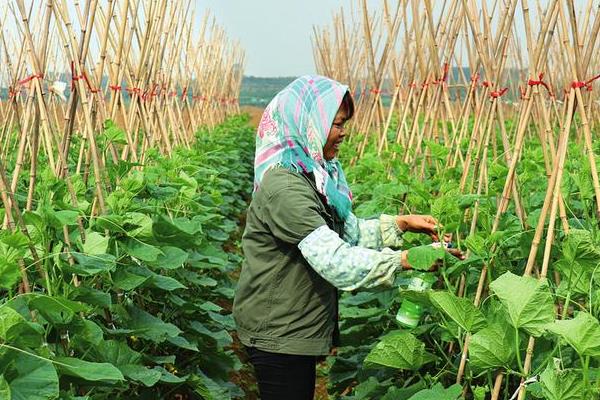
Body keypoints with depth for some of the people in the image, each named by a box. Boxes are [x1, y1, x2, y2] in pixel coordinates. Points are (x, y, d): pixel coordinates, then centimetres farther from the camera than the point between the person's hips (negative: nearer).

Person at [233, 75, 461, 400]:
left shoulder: (312, 174, 7)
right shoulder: (284, 185, -25)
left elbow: (349, 231, 13)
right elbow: (334, 259, -31)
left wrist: (400, 224, 1)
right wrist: (408, 260, -31)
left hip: (300, 327, 10)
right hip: (277, 333, -10)